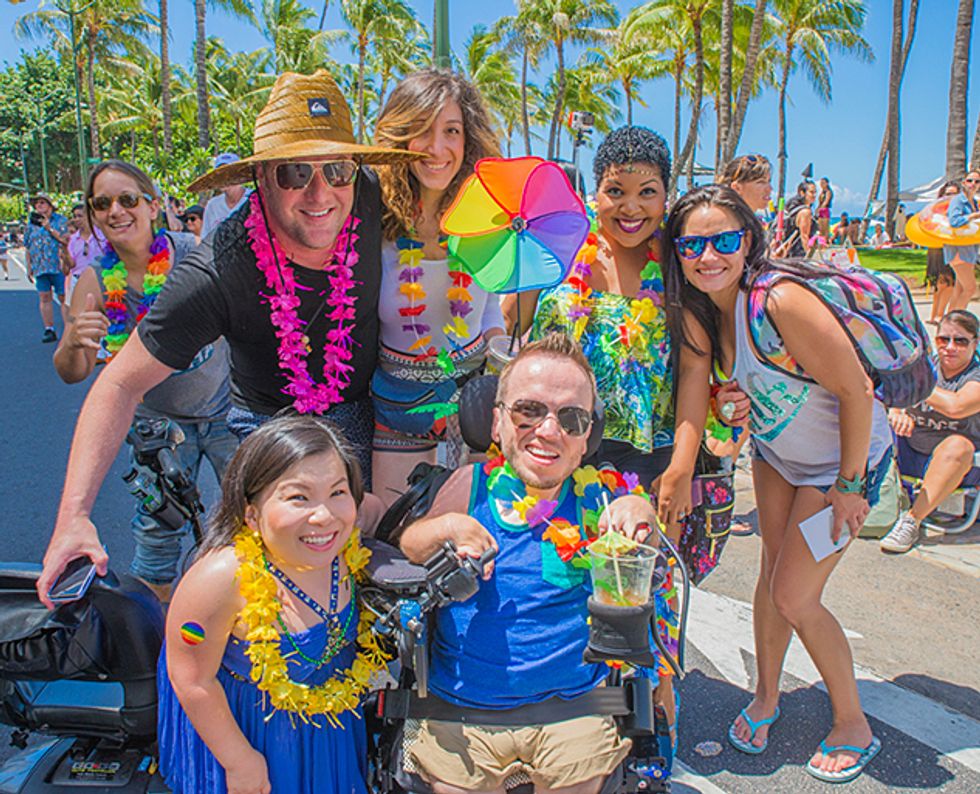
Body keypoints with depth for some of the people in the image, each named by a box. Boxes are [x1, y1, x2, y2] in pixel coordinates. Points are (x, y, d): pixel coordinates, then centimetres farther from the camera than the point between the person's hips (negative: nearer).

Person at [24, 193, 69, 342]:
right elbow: (27, 248, 20)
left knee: (63, 297, -3)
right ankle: (49, 330, 6)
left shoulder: (61, 220, 4)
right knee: (44, 297, 1)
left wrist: (50, 228, -11)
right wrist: (29, 267, 16)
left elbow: (67, 240, -7)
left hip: (59, 266, -4)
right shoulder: (32, 224, 16)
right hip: (40, 268, 4)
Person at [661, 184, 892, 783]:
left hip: (847, 457, -6)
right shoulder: (699, 309, -12)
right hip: (775, 450, 6)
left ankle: (854, 725, 22)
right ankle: (767, 695, 37)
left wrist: (849, 486, -18)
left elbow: (857, 391, -27)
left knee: (794, 597, -3)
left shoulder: (782, 301, -34)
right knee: (773, 576, 13)